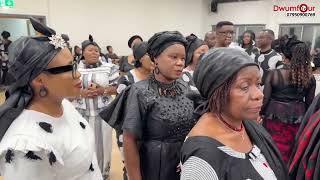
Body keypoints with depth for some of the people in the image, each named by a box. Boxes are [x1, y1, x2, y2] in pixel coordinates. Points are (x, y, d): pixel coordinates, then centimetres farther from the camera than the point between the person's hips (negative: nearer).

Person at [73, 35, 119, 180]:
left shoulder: (109, 68, -2)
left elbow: (118, 87, -2)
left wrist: (102, 90, -18)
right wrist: (82, 93, -15)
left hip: (103, 112, -1)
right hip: (82, 113, 1)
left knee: (102, 142, 9)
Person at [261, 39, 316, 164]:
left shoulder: (274, 74, -13)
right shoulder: (310, 78, -3)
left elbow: (265, 99, -10)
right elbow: (310, 103, 5)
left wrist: (260, 113, 6)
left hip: (275, 117, -3)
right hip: (298, 119, 3)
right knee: (293, 153, 18)